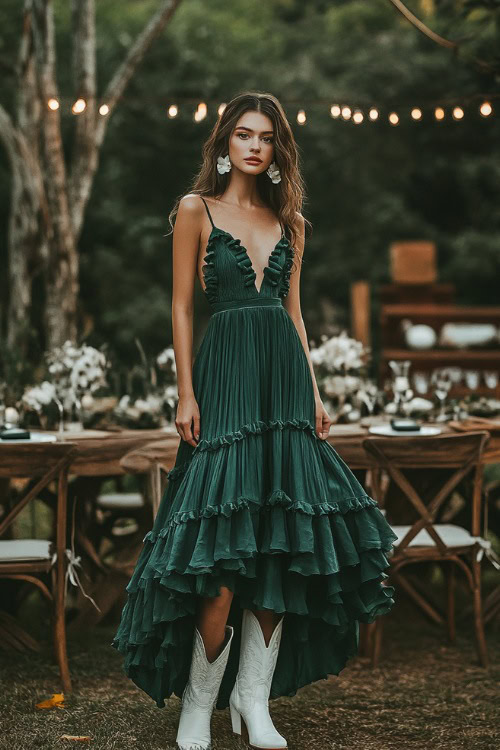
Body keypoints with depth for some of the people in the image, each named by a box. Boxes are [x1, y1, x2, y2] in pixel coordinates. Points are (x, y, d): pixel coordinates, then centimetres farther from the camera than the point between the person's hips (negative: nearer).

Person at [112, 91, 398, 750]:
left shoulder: (287, 220, 16)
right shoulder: (196, 210, 3)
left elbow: (294, 311, 16)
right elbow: (182, 307, 0)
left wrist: (314, 392, 9)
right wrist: (186, 393, -7)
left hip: (284, 376, 5)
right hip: (226, 374, -5)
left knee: (282, 544, 2)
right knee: (225, 550, -10)